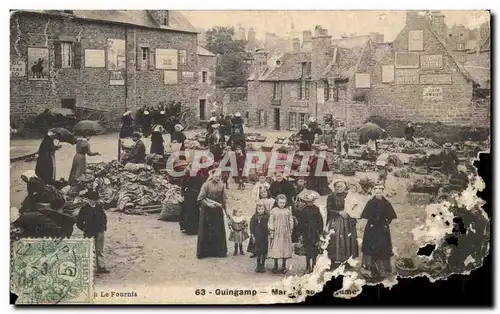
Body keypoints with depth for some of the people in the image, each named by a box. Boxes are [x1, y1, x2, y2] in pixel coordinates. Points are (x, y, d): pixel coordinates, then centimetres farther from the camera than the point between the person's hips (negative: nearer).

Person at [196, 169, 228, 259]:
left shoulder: (221, 185, 1)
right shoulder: (206, 185, -11)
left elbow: (223, 200, 10)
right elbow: (200, 199, -12)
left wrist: (224, 209, 11)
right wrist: (208, 204, -22)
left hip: (218, 212, 4)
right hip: (207, 212, -4)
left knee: (219, 231, 7)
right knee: (206, 232, 2)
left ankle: (219, 251, 19)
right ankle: (204, 252, 13)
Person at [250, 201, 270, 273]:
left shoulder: (267, 217, -5)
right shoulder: (254, 217, 1)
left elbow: (269, 226, -4)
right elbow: (251, 227, 5)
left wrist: (268, 235, -6)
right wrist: (252, 235, 0)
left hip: (264, 237, -1)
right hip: (257, 237, 1)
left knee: (264, 251, 5)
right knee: (257, 252, 6)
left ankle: (263, 265, 17)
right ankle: (258, 265, 17)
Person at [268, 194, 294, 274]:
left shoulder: (288, 211, 5)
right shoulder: (274, 211, -1)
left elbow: (291, 221, 9)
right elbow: (271, 222, 0)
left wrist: (291, 231, 6)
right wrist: (271, 231, -4)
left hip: (286, 233, 2)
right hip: (276, 233, -2)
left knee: (285, 249, 4)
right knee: (276, 249, -1)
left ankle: (284, 266, 14)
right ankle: (275, 266, 10)